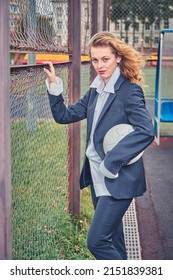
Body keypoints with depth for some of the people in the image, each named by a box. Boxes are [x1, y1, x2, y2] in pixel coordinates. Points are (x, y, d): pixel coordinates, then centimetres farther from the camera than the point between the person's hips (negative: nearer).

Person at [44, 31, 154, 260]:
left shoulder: (129, 91, -14)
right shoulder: (96, 91, 9)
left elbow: (145, 132, -24)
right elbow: (65, 115, 11)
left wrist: (111, 162, -24)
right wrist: (54, 87, -4)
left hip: (119, 180, -8)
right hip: (98, 177, 8)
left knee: (97, 241, -10)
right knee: (110, 237, 18)